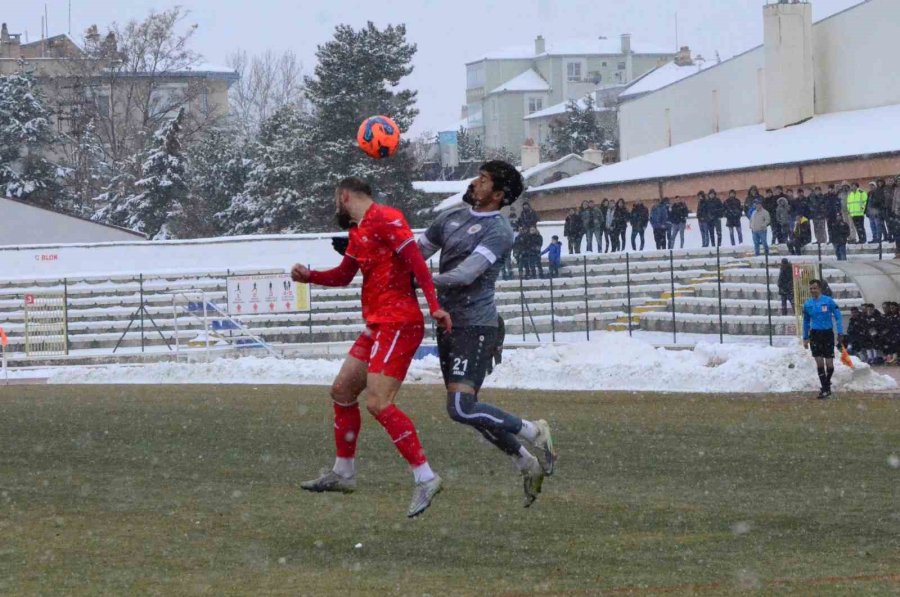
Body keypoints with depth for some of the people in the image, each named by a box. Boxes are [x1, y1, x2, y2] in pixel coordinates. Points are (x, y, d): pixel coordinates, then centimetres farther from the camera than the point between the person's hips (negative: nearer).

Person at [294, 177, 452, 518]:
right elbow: (344, 275, 30)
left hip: (398, 325, -10)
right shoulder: (358, 232, 19)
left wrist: (434, 307, -27)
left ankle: (425, 478, -16)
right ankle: (343, 473, 28)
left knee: (378, 403, -18)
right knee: (342, 391, 16)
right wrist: (309, 276, 13)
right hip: (377, 325, 10)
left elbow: (416, 262, -19)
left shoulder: (385, 219, -11)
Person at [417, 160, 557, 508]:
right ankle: (528, 466, 23)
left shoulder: (498, 230, -12)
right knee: (467, 410, 10)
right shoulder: (452, 218, 13)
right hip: (448, 325, 8)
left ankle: (534, 433, 0)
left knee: (461, 408, -19)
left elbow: (465, 274, -21)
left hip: (476, 326, -8)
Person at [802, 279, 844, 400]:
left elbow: (838, 317, -4)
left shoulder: (828, 301, -7)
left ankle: (827, 383, 27)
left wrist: (840, 333, -12)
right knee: (819, 362, -4)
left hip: (828, 334, -2)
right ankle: (825, 389, 0)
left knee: (829, 363, 2)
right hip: (815, 334, 2)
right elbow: (806, 322, 15)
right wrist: (805, 338, 14)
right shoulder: (807, 304, 4)